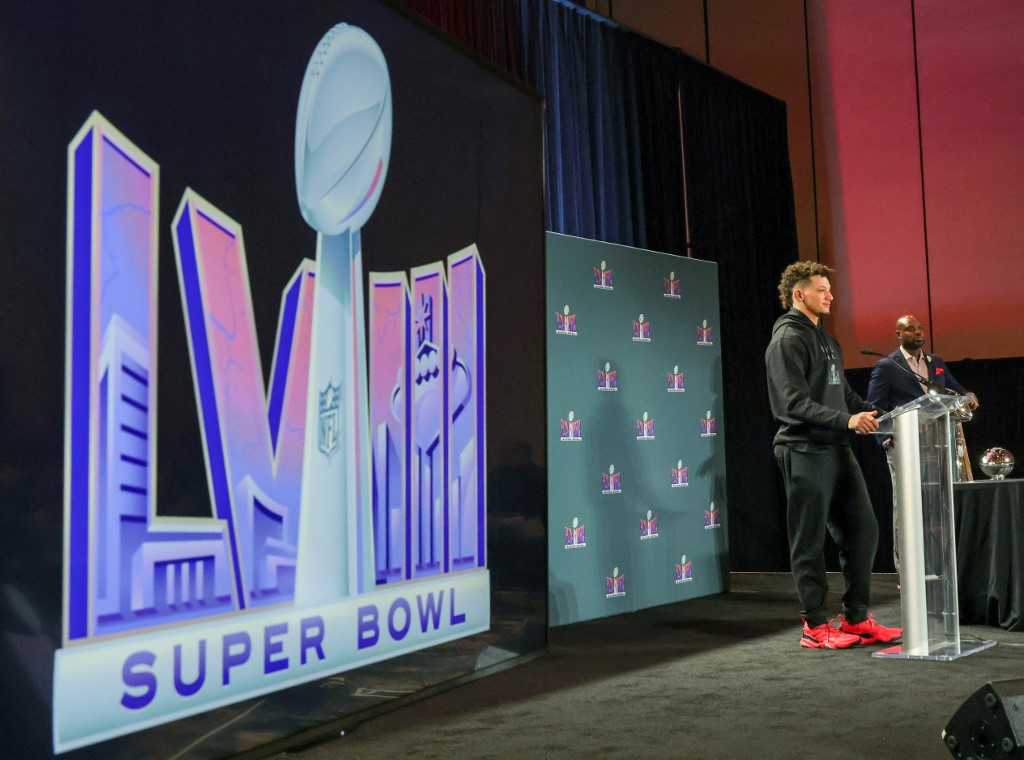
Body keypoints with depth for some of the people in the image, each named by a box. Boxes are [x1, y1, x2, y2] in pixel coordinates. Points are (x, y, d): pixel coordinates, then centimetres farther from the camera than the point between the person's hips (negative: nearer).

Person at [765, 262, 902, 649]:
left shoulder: (827, 340, 20)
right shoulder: (788, 339, -9)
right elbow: (793, 402, -18)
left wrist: (877, 414, 7)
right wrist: (846, 420, -23)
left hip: (837, 450, 9)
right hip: (805, 452, -9)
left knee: (862, 529, 8)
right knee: (810, 541, -1)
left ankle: (857, 617, 18)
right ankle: (816, 626, 8)